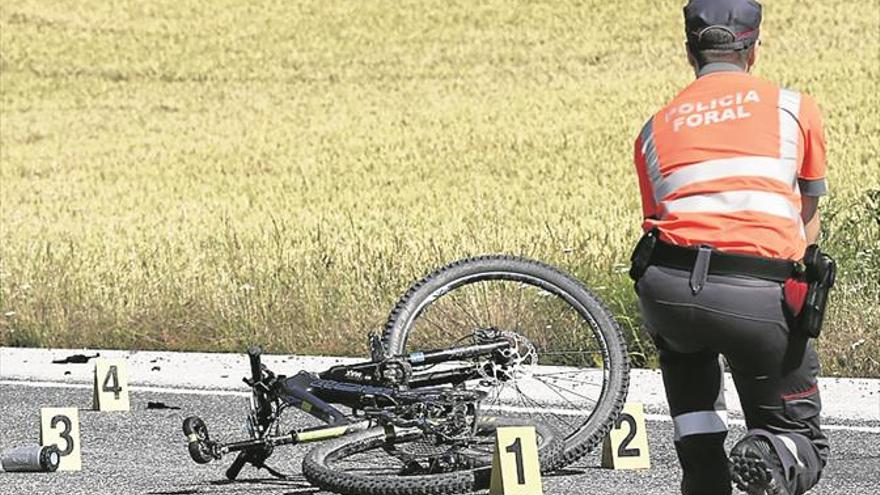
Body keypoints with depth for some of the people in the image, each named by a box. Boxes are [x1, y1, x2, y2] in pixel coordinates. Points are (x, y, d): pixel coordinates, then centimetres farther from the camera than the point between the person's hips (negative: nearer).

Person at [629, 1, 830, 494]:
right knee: (803, 443, 16)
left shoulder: (655, 128, 23)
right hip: (761, 296, -2)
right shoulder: (796, 107, 19)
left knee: (684, 348, 38)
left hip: (667, 288, 2)